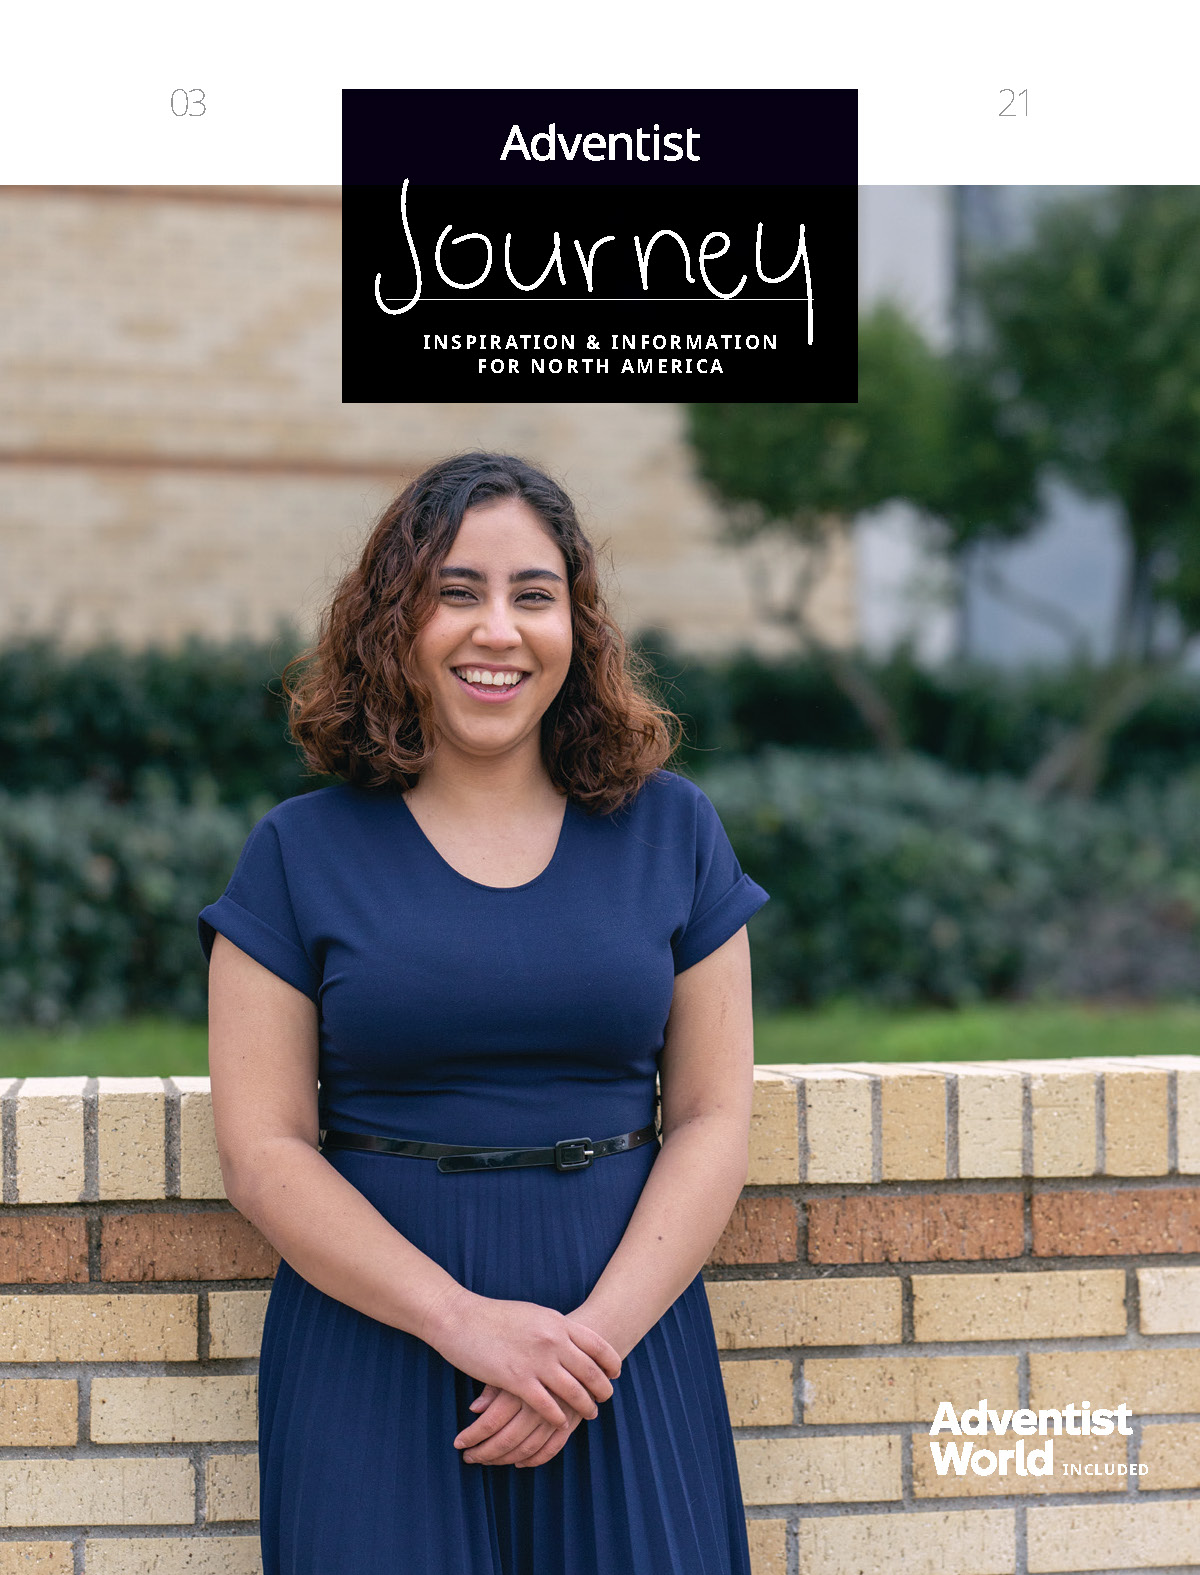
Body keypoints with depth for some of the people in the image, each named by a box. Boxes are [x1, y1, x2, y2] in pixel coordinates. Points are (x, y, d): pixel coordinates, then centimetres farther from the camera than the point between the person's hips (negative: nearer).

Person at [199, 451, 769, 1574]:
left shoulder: (669, 830, 6)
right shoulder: (301, 853, 1)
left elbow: (712, 1120, 2)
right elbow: (262, 1151, -4)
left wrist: (601, 1333, -12)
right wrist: (467, 1322, -16)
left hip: (628, 1326, 1)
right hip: (373, 1343, -1)